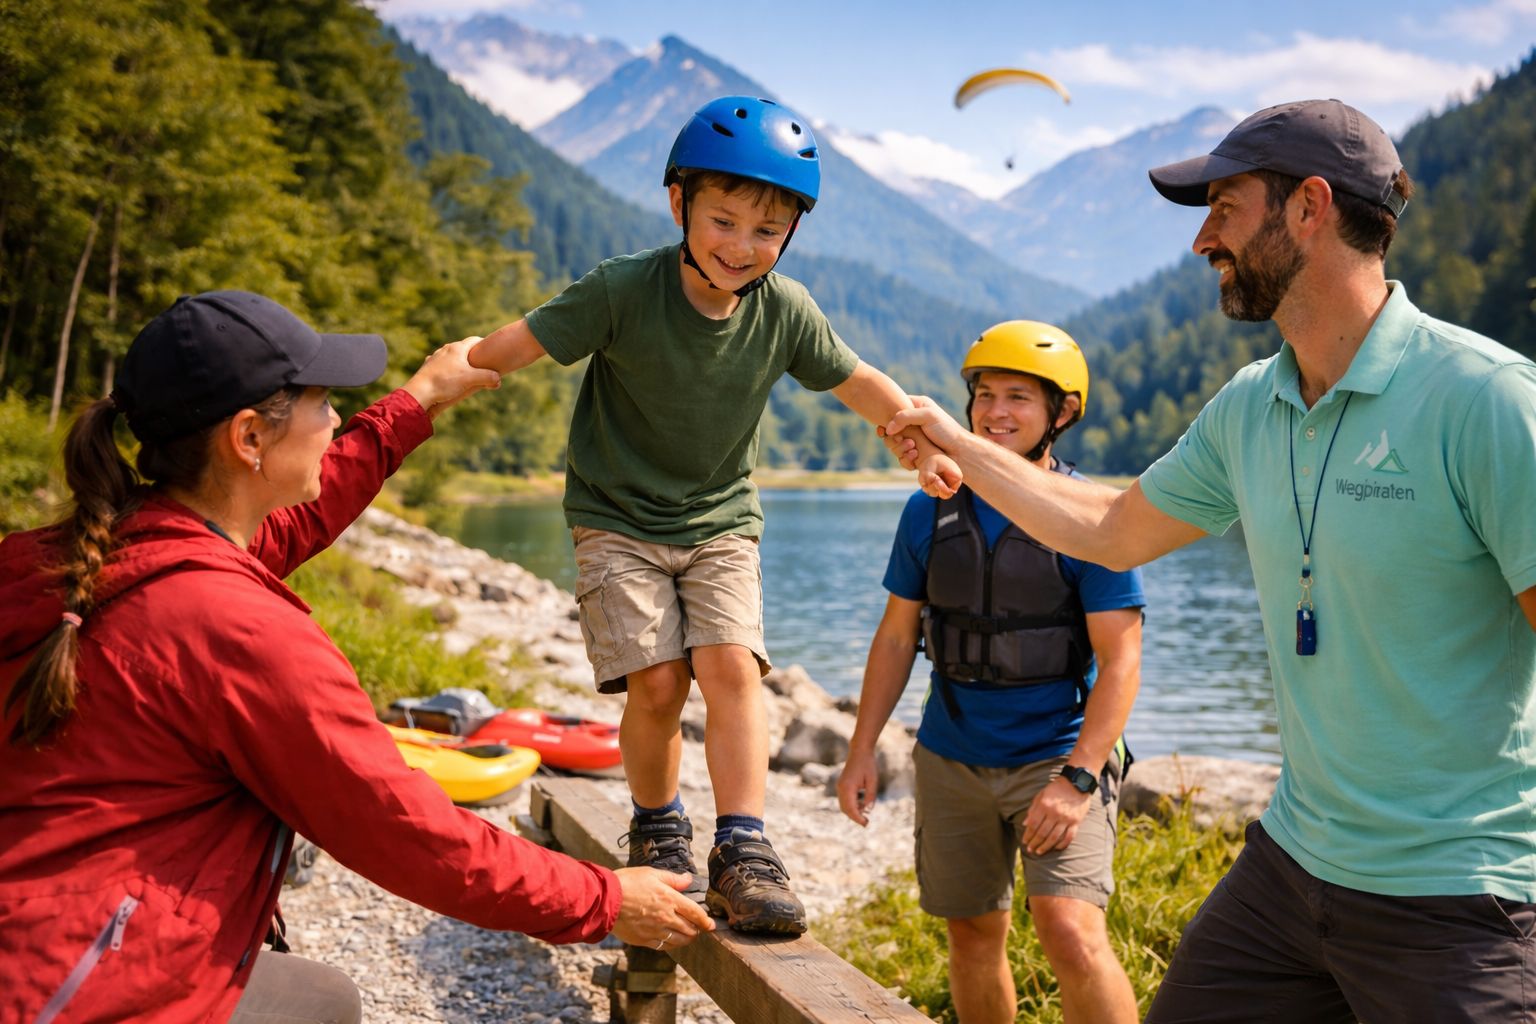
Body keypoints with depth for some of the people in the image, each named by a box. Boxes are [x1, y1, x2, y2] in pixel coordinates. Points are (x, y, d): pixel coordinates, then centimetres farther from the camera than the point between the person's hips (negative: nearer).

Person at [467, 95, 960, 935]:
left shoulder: (784, 311, -8)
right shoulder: (622, 291, -18)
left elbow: (859, 382, 6)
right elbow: (514, 346, -21)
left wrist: (925, 445, 0)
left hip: (720, 521, 3)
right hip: (618, 519, -2)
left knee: (732, 668, -16)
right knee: (656, 684, -11)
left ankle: (742, 855, -9)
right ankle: (657, 832, 16)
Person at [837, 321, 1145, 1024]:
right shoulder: (932, 510, 3)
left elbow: (1120, 661, -12)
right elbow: (897, 635, 10)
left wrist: (1077, 779, -21)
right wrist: (862, 750, 5)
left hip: (1057, 757, -4)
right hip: (951, 761, 4)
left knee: (1070, 932, -18)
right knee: (973, 933, 13)